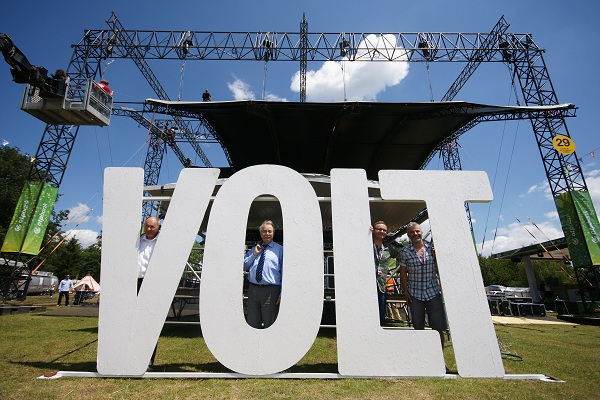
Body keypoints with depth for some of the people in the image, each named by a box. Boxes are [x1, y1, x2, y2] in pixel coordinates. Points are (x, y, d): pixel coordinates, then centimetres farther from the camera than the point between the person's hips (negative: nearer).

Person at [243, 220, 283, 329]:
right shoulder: (253, 249, 15)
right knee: (252, 323, 14)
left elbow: (284, 272, -2)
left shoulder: (280, 249, 2)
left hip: (271, 291, -4)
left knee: (270, 323, 8)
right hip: (253, 289, 4)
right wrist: (254, 254, -2)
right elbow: (243, 267, 11)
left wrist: (281, 294, -9)